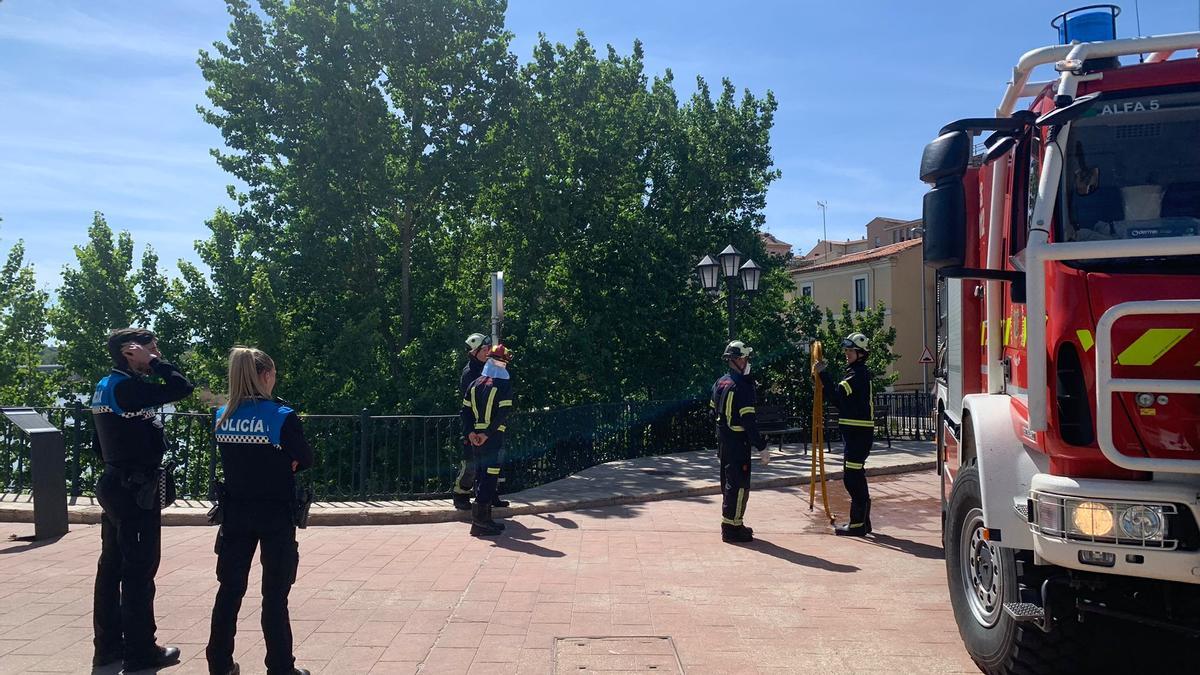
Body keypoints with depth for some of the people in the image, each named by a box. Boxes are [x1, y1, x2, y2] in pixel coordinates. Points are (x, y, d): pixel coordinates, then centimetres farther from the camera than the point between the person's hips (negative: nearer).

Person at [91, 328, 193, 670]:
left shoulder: (106, 386, 12)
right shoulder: (129, 387, -18)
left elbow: (99, 442, 18)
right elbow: (182, 387, -26)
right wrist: (154, 363, -15)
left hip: (116, 484, 10)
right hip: (137, 489, -10)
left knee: (112, 565, 14)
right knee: (139, 569, -2)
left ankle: (108, 645, 23)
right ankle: (140, 651, 6)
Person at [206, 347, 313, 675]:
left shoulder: (222, 417, 2)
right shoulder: (282, 416, -14)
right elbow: (306, 459, -7)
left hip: (235, 512, 4)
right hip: (275, 514, -4)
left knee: (230, 589, 12)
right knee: (275, 593, 4)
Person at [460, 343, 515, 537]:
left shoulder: (474, 384, 11)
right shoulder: (504, 385, -8)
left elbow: (465, 411, 6)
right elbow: (503, 414, -18)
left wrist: (470, 433, -1)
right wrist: (487, 434, -15)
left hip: (476, 439, 7)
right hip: (494, 440, -7)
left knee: (481, 477, 14)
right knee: (489, 478, -4)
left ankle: (484, 519, 21)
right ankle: (479, 522, -5)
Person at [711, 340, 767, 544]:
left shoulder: (720, 383, 10)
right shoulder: (741, 387, -18)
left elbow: (713, 408, 19)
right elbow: (748, 420, -22)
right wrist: (761, 445, -19)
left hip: (724, 440, 10)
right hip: (738, 442, -10)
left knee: (729, 482, 17)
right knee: (739, 485, -4)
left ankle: (731, 523, 27)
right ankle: (732, 528, -2)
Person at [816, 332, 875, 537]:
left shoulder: (859, 375, -13)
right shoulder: (860, 373, 19)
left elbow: (837, 395, -20)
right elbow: (843, 401, 18)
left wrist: (823, 374, -18)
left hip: (858, 433, -11)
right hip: (856, 432, 11)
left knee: (852, 476, -9)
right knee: (856, 476, 15)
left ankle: (857, 524, -6)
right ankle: (862, 521, 22)